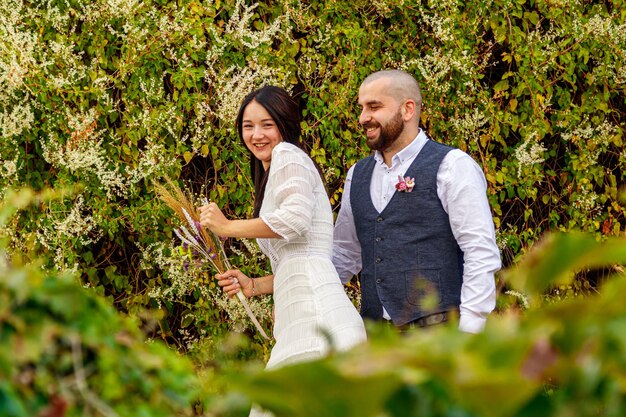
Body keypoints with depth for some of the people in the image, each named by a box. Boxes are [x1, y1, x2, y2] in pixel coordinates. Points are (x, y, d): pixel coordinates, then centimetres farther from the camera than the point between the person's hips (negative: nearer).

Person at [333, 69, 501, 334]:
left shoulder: (451, 166, -2)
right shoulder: (357, 175, 18)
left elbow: (482, 255, -7)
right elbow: (344, 256, 26)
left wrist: (469, 330, -14)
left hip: (438, 329, -6)